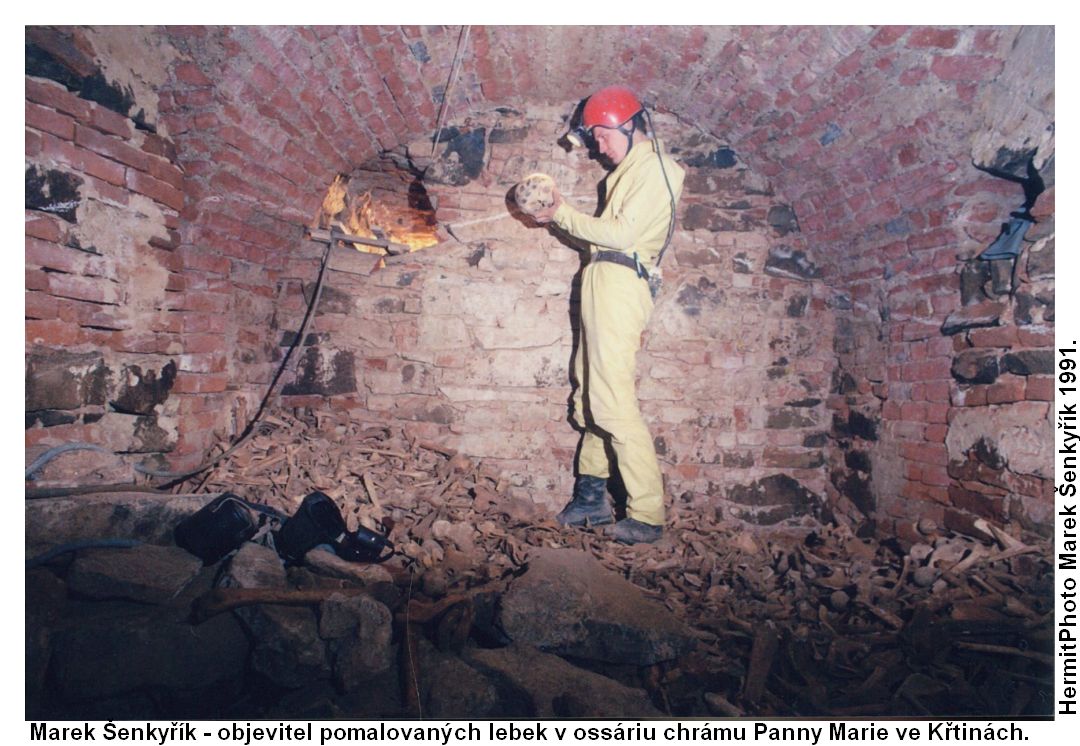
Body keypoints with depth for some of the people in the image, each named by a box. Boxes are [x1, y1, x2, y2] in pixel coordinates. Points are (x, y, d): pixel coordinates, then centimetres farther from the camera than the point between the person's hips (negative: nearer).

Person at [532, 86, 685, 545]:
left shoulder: (653, 167, -4)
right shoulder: (632, 168, 26)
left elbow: (621, 232, -14)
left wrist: (564, 215, -7)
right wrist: (562, 213, 11)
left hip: (619, 284, -10)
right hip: (603, 284, 10)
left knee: (614, 403, -13)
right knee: (590, 398, 10)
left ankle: (647, 516, -8)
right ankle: (592, 498, 18)